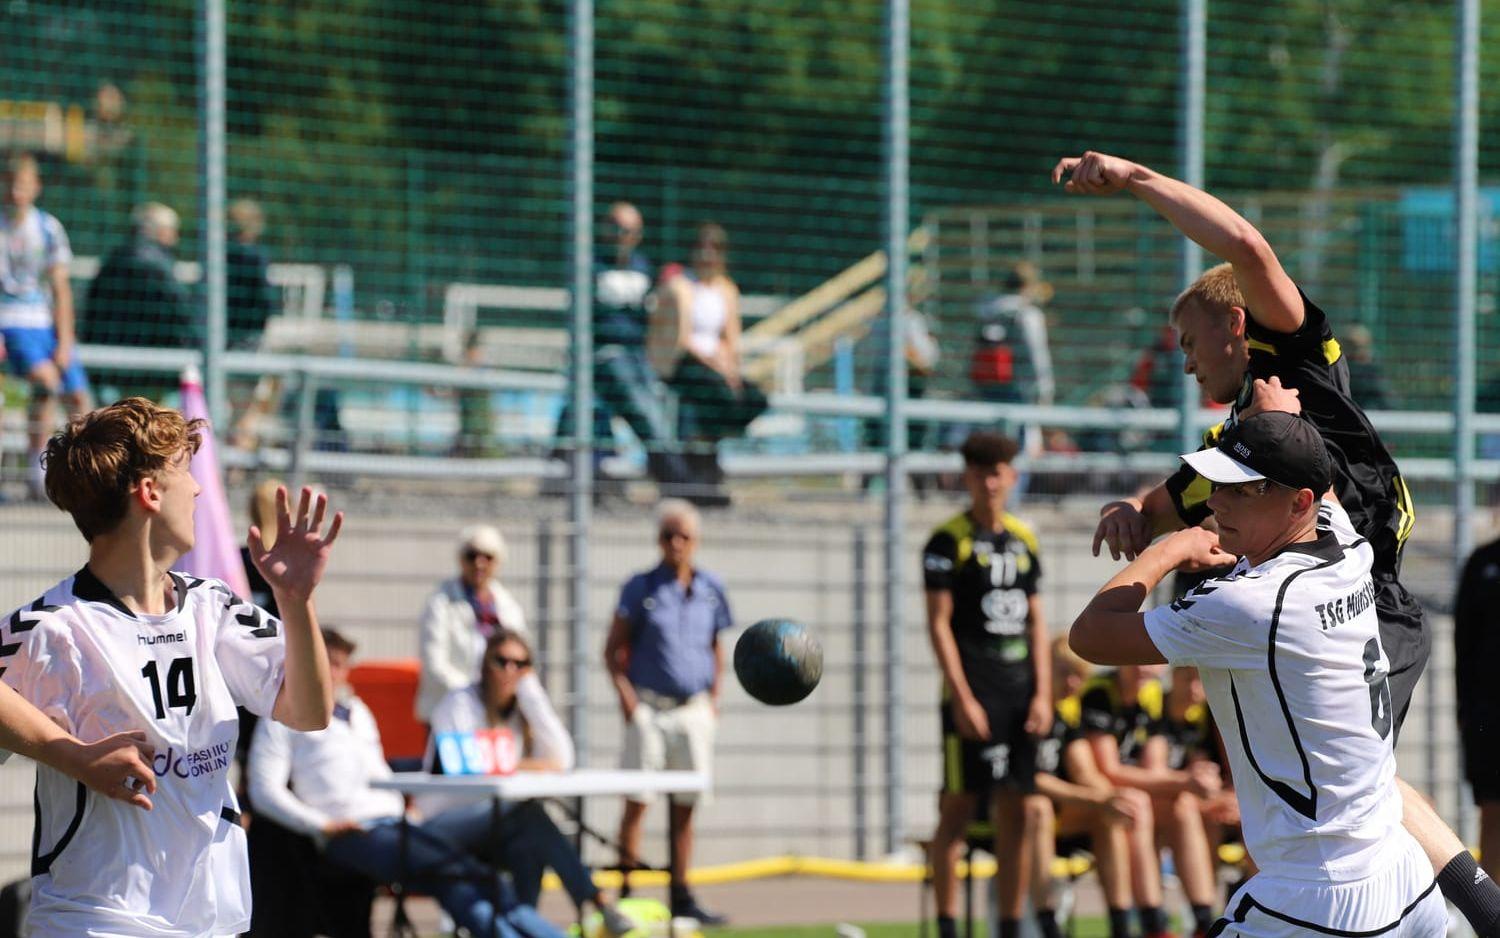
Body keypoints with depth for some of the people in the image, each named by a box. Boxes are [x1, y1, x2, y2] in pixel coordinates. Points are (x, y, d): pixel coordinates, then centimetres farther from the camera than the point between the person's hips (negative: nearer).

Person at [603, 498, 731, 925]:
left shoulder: (711, 590, 9)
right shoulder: (641, 588, -2)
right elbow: (614, 648, -1)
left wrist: (713, 698, 8)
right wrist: (626, 696, -12)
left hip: (694, 710, 3)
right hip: (649, 708, -3)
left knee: (684, 808, 7)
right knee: (637, 801, -5)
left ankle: (681, 896, 12)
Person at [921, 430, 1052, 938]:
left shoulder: (1023, 540, 14)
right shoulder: (949, 540, -3)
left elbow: (1036, 622, 16)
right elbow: (939, 623, -7)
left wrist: (1042, 693, 7)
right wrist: (962, 697, -13)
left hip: (1021, 689, 5)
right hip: (972, 691, -5)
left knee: (1016, 811, 5)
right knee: (959, 807, -5)